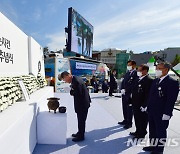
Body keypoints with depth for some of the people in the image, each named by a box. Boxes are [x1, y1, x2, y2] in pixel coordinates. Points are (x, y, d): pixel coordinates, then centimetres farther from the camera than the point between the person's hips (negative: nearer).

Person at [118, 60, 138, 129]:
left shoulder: (136, 73, -10)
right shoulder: (127, 73, 15)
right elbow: (123, 82, 13)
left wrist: (132, 93, -17)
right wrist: (122, 89, -2)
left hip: (130, 94, -7)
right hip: (124, 94, 8)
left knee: (129, 109, 3)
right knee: (124, 108, 16)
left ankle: (129, 123, 16)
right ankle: (125, 120, 31)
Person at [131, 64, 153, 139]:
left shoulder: (149, 80, -17)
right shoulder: (138, 79, 10)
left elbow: (148, 94, -21)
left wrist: (144, 105, -22)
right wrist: (132, 102, 13)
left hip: (142, 105, -8)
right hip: (135, 104, 9)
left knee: (142, 120, 9)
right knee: (137, 119, 21)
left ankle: (141, 134, 26)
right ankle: (138, 131, 39)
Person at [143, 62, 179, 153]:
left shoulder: (172, 82, -14)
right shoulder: (155, 81, 10)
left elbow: (171, 100, -18)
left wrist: (167, 114, -20)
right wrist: (148, 107, 9)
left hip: (162, 114, -7)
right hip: (152, 112, 7)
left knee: (161, 132, 10)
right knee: (152, 130, 19)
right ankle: (153, 145, 36)